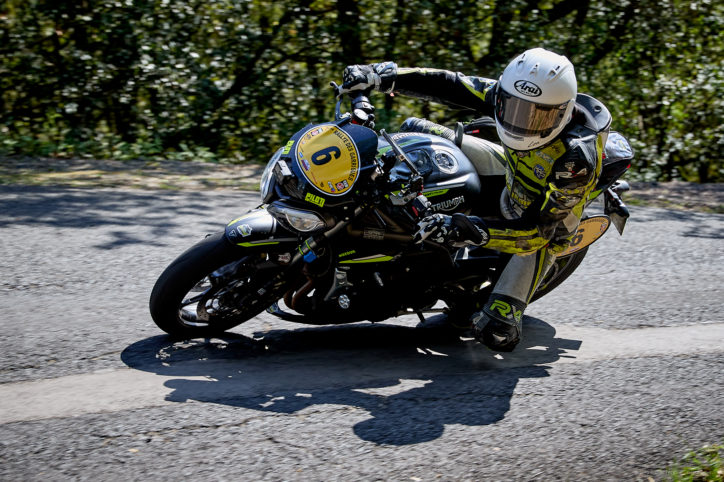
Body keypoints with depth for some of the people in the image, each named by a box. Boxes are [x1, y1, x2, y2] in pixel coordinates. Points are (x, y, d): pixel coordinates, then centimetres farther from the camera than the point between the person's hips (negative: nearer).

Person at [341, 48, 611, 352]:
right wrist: (383, 77, -27)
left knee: (495, 333, -19)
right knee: (415, 131, 0)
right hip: (509, 177, 6)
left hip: (544, 226, -6)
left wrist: (469, 232, -51)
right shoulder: (510, 95, -25)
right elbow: (452, 86, -18)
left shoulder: (577, 159, -40)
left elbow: (537, 230, -40)